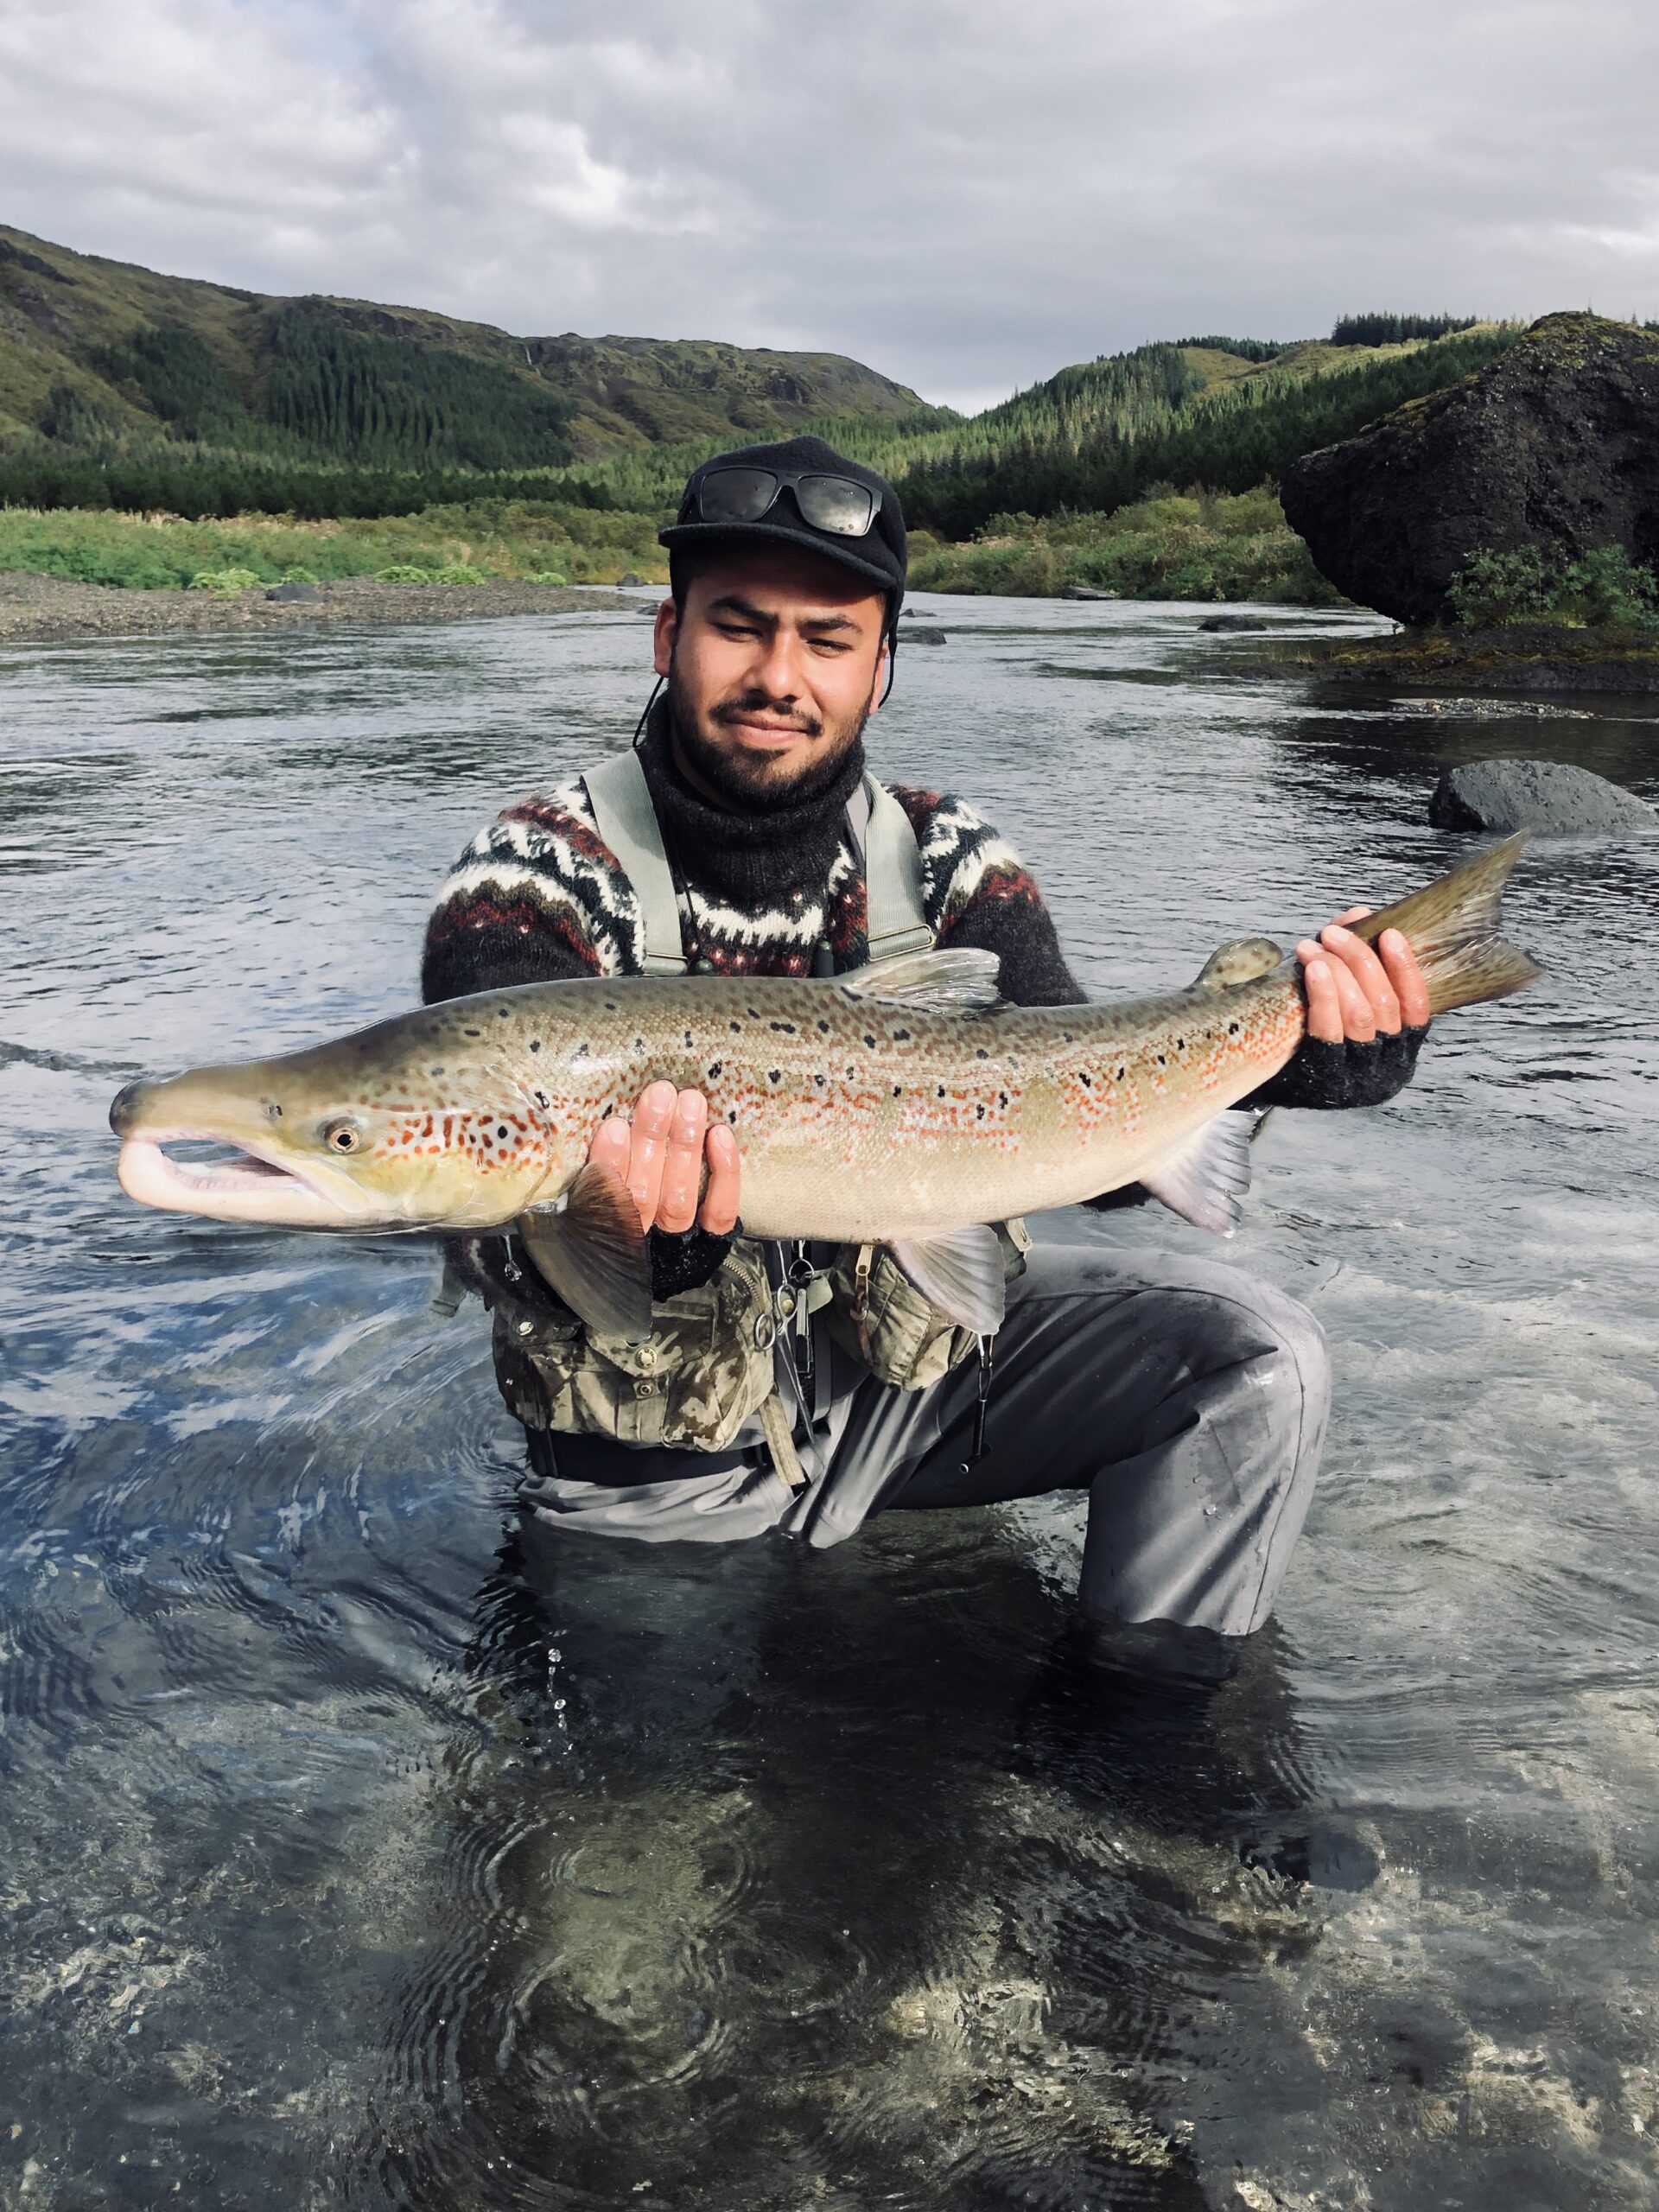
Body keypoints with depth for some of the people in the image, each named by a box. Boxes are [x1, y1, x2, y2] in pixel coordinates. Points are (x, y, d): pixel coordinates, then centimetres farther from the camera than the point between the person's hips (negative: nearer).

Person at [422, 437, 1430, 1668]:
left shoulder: (944, 863, -6)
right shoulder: (532, 887, -17)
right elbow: (527, 1277, -27)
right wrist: (638, 1246, -51)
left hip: (918, 1353, 3)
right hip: (666, 1449, -2)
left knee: (1256, 1355, -11)